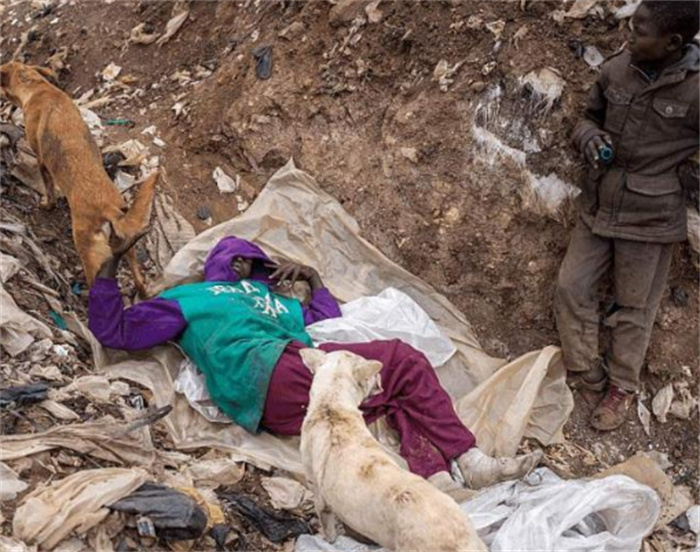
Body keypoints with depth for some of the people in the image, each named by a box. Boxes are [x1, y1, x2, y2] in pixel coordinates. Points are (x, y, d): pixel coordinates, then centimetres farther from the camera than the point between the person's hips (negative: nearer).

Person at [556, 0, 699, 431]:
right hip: (598, 207, 5)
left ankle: (623, 388, 29)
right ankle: (587, 375, 28)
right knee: (572, 287, 9)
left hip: (649, 219, -5)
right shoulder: (615, 71, -5)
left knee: (634, 307, 9)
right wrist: (589, 136, -7)